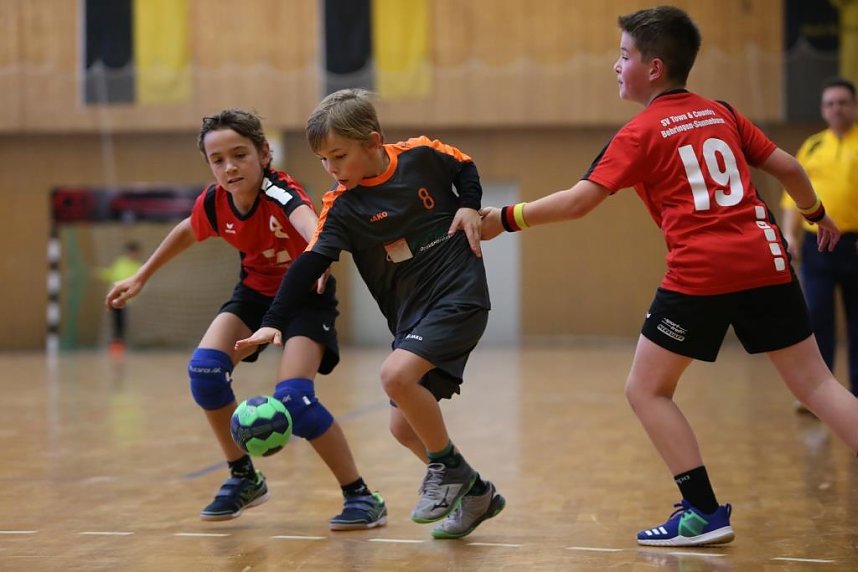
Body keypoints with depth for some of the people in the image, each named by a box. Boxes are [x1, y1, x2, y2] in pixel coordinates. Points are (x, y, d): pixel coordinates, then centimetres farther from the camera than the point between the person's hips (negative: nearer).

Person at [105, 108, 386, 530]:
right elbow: (187, 232, 10)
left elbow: (307, 220, -57)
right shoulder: (213, 203, -15)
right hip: (257, 290, 5)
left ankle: (361, 496, -7)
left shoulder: (279, 191, -32)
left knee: (293, 398, -24)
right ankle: (244, 478, 4)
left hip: (306, 295, -5)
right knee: (205, 368, -17)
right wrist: (141, 277, 16)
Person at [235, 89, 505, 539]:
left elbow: (465, 168, 14)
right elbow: (309, 264, -13)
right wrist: (273, 322, -24)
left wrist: (469, 206, -5)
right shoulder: (342, 207, -4)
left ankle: (449, 468, -5)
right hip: (410, 315, 5)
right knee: (404, 427, 3)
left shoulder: (421, 155, -7)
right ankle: (475, 494, 24)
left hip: (460, 296, -5)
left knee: (395, 374, -26)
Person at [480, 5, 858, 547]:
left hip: (700, 273, -5)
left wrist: (507, 218, 4)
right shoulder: (721, 113, 16)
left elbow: (579, 201, -5)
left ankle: (705, 513, 2)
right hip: (767, 259, 6)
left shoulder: (641, 133, 1)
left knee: (647, 389, 8)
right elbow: (787, 167, 18)